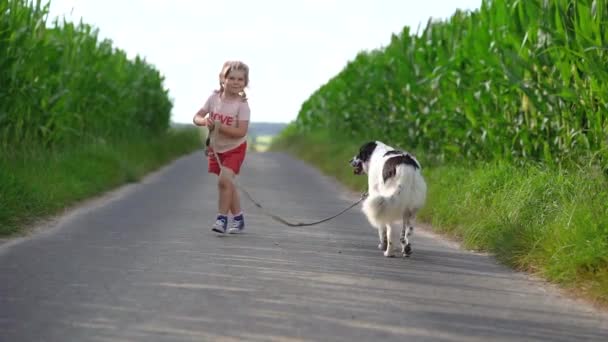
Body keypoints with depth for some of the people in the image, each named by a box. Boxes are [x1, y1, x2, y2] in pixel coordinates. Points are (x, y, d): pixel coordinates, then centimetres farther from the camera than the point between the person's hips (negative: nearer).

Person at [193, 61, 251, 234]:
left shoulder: (242, 104, -19)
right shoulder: (214, 98, -7)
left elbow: (241, 131, -25)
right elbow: (196, 117, -5)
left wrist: (219, 126, -32)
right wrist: (205, 121, -28)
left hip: (234, 148, -5)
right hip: (216, 148, 5)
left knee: (224, 179, -22)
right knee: (227, 183, 11)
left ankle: (222, 217, -10)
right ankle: (238, 218, 24)